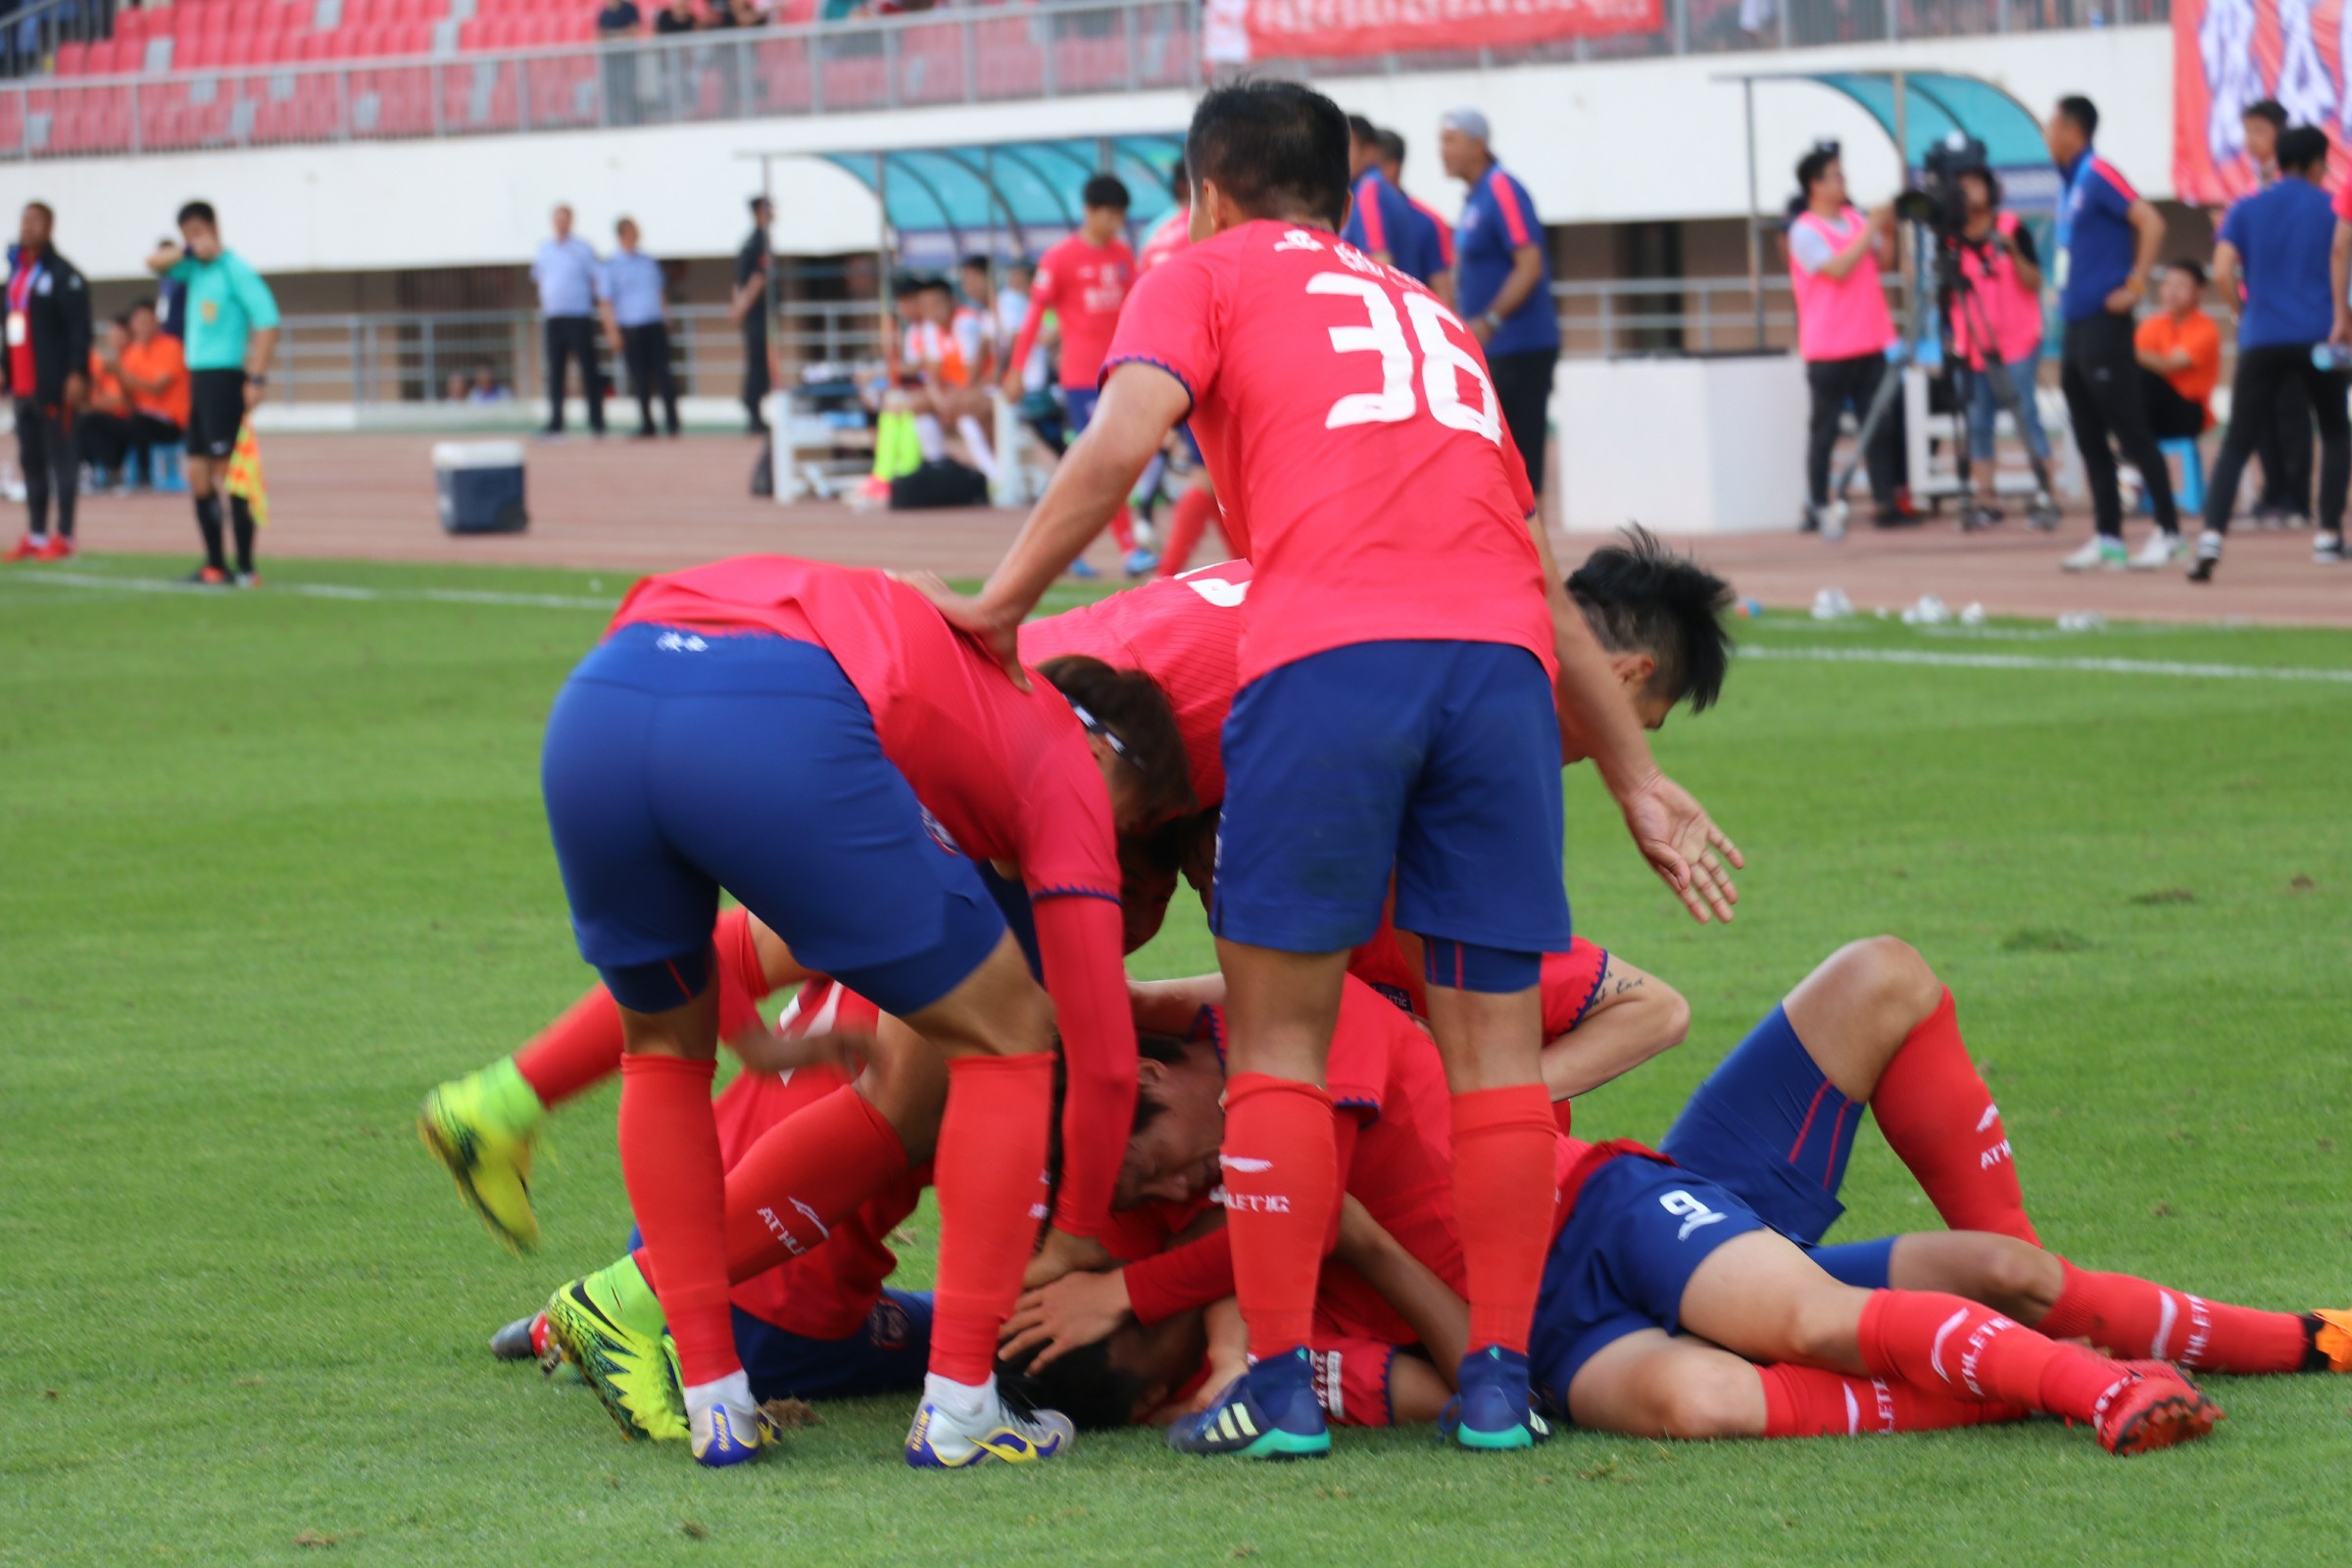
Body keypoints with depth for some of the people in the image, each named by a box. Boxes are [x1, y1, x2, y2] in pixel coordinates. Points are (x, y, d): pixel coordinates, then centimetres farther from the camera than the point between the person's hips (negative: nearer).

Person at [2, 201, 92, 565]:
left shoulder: (64, 276, -7)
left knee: (61, 457, -5)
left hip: (53, 385, -8)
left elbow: (79, 328, -12)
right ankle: (35, 536, 14)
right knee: (30, 460, 10)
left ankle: (63, 537, -4)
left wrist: (77, 375, -19)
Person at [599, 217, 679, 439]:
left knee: (663, 374, -4)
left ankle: (672, 422, -3)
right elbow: (605, 302, -2)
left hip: (655, 326, 3)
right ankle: (646, 425, 7)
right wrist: (612, 331, -9)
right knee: (640, 379, 0)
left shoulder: (649, 263, 15)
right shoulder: (610, 267, 1)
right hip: (630, 328, -3)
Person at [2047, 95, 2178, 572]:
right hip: (2076, 327, 9)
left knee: (2131, 433, -7)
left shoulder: (2098, 175, -12)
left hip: (2103, 325, -9)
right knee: (2091, 442, 9)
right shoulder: (2069, 183, 15)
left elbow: (2151, 223, -21)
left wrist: (2134, 286, -19)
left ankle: (2168, 531, -4)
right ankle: (2108, 540, 12)